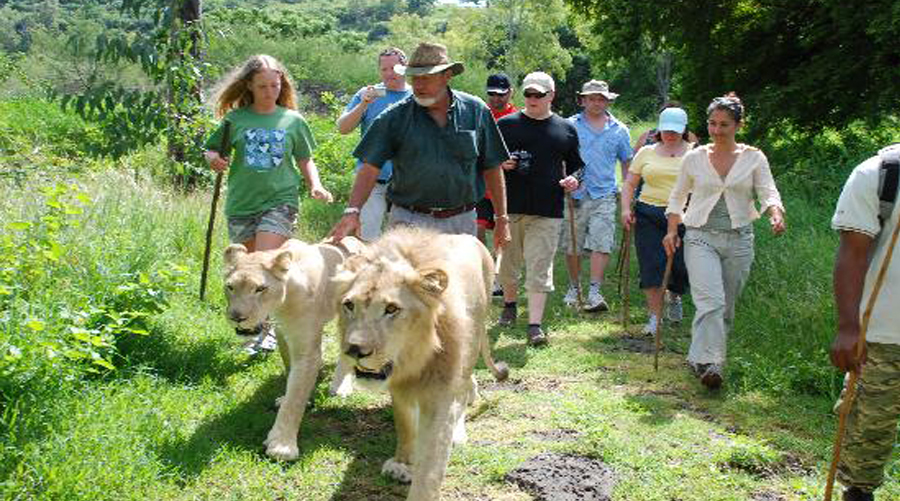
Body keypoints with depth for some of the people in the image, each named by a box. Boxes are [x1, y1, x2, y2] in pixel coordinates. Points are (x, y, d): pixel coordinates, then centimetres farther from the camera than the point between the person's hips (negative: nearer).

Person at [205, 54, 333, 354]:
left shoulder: (293, 120, 3)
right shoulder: (236, 119, 2)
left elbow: (305, 161, 13)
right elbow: (212, 149, 11)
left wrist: (315, 185, -4)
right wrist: (214, 159, -12)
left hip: (279, 200, -2)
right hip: (241, 203, 2)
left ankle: (267, 328, -3)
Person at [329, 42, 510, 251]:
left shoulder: (476, 111, 3)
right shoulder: (395, 117, -2)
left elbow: (492, 169, 8)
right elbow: (370, 168, -5)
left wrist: (502, 219, 7)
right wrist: (352, 212, -19)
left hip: (461, 222, 2)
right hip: (409, 220, -1)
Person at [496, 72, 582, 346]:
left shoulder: (566, 129, 10)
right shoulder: (505, 124, 8)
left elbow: (576, 164, 18)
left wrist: (573, 179, -4)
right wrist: (500, 164, -10)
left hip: (547, 210, -1)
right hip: (509, 207, 1)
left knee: (540, 267, -5)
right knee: (508, 262, 12)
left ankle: (535, 324, -5)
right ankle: (509, 305, 37)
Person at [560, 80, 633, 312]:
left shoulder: (619, 130, 10)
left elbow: (627, 163, 16)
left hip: (604, 195, 0)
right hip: (574, 194, 0)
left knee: (601, 245, -10)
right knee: (571, 246, 7)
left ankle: (594, 292, -9)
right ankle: (574, 288, 23)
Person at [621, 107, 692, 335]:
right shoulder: (646, 153, 12)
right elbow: (629, 183, 12)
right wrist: (626, 209, -1)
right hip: (649, 215, 1)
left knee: (681, 265, -3)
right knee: (652, 267, -4)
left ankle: (675, 297, 32)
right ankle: (654, 317, 6)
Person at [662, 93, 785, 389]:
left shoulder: (754, 158, 4)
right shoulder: (694, 158, 5)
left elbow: (768, 193, -5)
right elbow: (678, 198, 14)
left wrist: (776, 215, -25)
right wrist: (672, 231, 4)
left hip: (739, 240, 2)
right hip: (701, 237, -2)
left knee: (726, 306, 8)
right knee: (710, 301, -19)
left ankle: (699, 356, 22)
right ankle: (709, 364, -22)